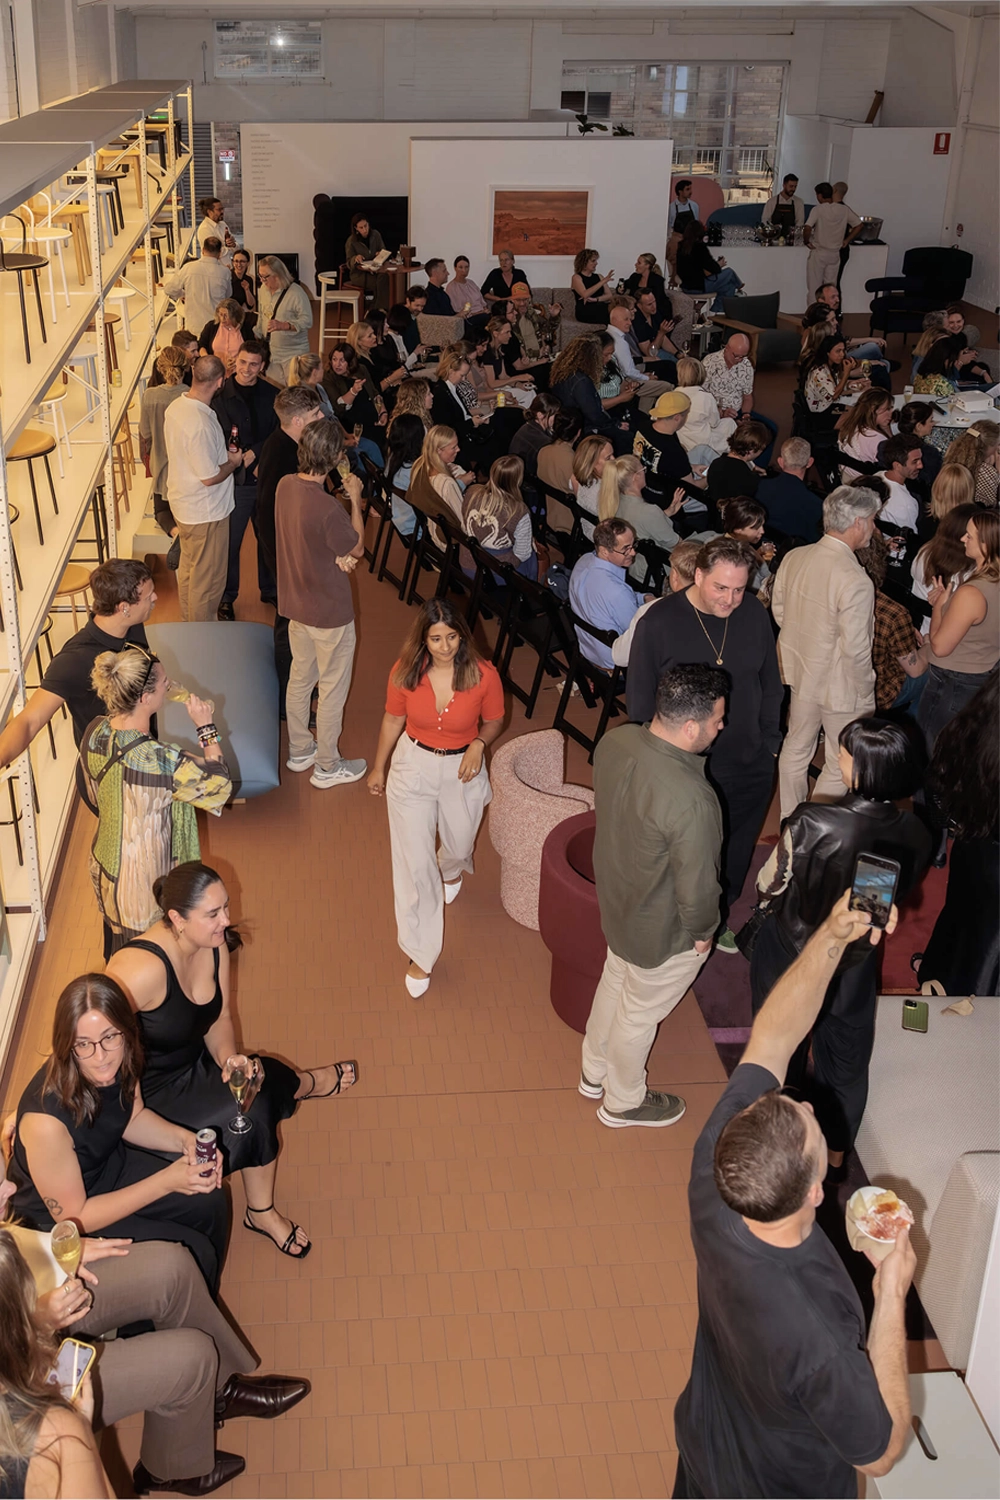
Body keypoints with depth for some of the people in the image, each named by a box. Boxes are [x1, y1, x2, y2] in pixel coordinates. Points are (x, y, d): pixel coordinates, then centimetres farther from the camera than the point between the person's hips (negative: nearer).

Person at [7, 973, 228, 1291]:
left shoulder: (118, 1062, -20)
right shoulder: (46, 1119, -39)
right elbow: (72, 1217, -25)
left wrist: (184, 1139, -16)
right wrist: (166, 1182, -27)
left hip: (109, 1165, 6)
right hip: (56, 1219, -6)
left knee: (209, 1201, 4)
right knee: (194, 1253, -8)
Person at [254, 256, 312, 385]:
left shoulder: (296, 292, -18)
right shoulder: (264, 289, 5)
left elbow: (307, 321, -21)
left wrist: (283, 325, -32)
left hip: (294, 353, -6)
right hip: (271, 351, 7)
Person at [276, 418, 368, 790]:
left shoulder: (285, 485, -7)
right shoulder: (327, 508, -31)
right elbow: (357, 548, -13)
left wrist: (336, 555, -5)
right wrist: (355, 498, -6)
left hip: (296, 605, 8)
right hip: (330, 612, -8)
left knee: (300, 678, 23)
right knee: (333, 690, 10)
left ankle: (299, 750, 40)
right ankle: (327, 767, 24)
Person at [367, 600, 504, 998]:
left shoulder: (483, 675, -20)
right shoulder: (405, 673, -17)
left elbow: (494, 721, -1)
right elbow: (393, 720, 1)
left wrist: (479, 743, -22)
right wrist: (378, 769, 11)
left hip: (462, 770, 1)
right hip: (413, 767, 0)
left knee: (459, 845, 23)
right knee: (414, 863, 0)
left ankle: (452, 868, 65)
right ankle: (420, 953, 15)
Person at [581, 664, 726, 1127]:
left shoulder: (615, 741, -18)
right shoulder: (690, 800, -40)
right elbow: (696, 886, -28)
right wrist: (702, 930, -8)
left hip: (616, 900, 7)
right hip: (663, 932, -7)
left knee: (615, 981, 32)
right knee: (640, 1013, 19)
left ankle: (594, 1071, 57)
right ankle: (623, 1102, 47)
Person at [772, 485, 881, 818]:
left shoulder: (793, 558, -8)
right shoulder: (855, 581, -28)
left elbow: (778, 610, 5)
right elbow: (856, 649, -24)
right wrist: (865, 691, -8)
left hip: (800, 674, 7)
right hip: (841, 687, -7)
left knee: (796, 748, 24)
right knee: (842, 765, 12)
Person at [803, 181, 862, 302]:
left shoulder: (817, 209, -14)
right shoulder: (844, 209, 0)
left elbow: (807, 229, -26)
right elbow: (858, 225, 5)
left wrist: (807, 241, -9)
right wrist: (846, 241, 9)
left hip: (818, 253, -4)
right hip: (835, 253, 4)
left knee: (814, 287, 4)